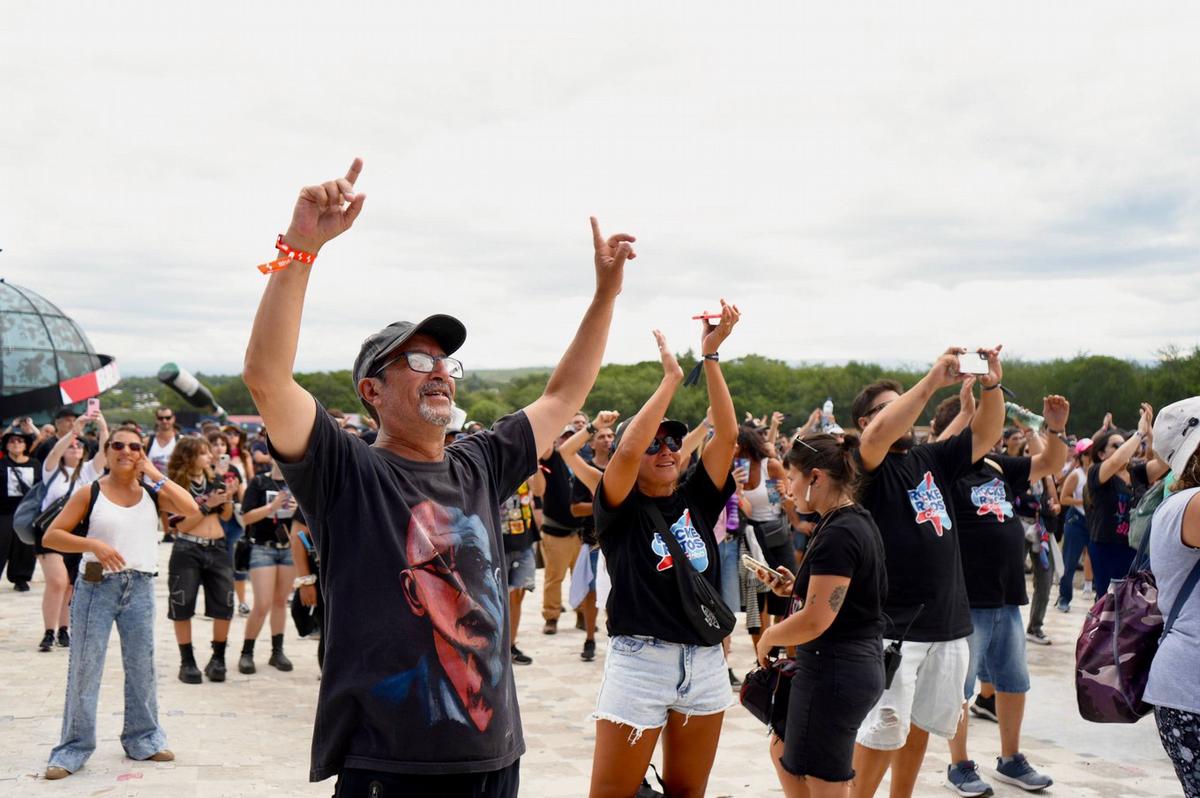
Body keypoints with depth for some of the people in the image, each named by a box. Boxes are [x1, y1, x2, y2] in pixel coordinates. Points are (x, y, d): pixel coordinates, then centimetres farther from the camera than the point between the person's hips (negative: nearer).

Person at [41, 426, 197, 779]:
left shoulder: (151, 492, 5)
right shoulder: (90, 493, -2)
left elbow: (190, 509, -11)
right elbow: (51, 536, -5)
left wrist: (155, 475, -10)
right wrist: (93, 544, -20)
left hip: (139, 587, 3)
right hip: (97, 586, -2)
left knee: (142, 667, 11)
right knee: (84, 668, 1)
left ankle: (143, 739, 25)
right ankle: (73, 749, 11)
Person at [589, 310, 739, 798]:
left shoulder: (697, 501, 8)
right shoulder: (621, 509, -4)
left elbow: (727, 434, -1)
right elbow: (628, 448, -21)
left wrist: (711, 356, -6)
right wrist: (671, 377, -15)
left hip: (704, 662, 5)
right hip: (640, 661, -5)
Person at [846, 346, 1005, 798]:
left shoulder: (931, 459, 13)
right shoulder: (869, 467, -7)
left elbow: (986, 435, 11)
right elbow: (881, 433, -27)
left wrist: (991, 385, -6)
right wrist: (933, 381, -27)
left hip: (948, 623, 7)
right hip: (893, 625, -7)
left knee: (921, 724, 16)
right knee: (884, 728, -5)